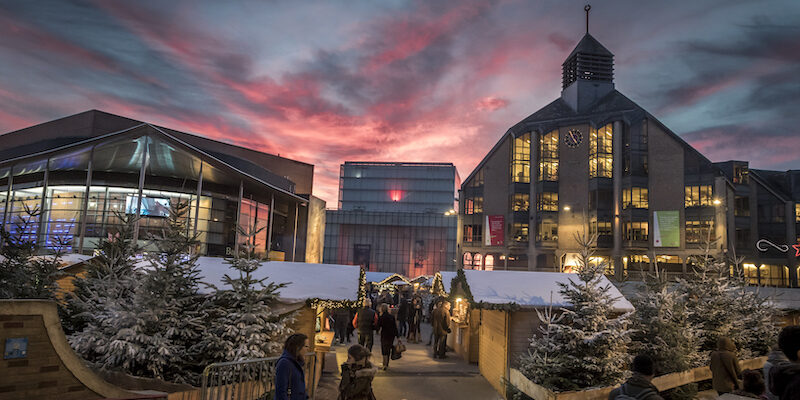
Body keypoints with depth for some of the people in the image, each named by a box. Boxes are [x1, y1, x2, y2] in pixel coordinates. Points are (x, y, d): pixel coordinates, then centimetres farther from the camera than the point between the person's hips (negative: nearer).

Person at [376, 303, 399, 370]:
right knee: (388, 349, 17)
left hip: (384, 335, -4)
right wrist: (397, 336, 6)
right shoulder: (392, 316, -1)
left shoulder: (380, 318, -11)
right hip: (392, 335, 4)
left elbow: (378, 328, -7)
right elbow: (395, 327, 1)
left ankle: (385, 365, -3)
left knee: (384, 350, 6)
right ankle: (386, 364, 26)